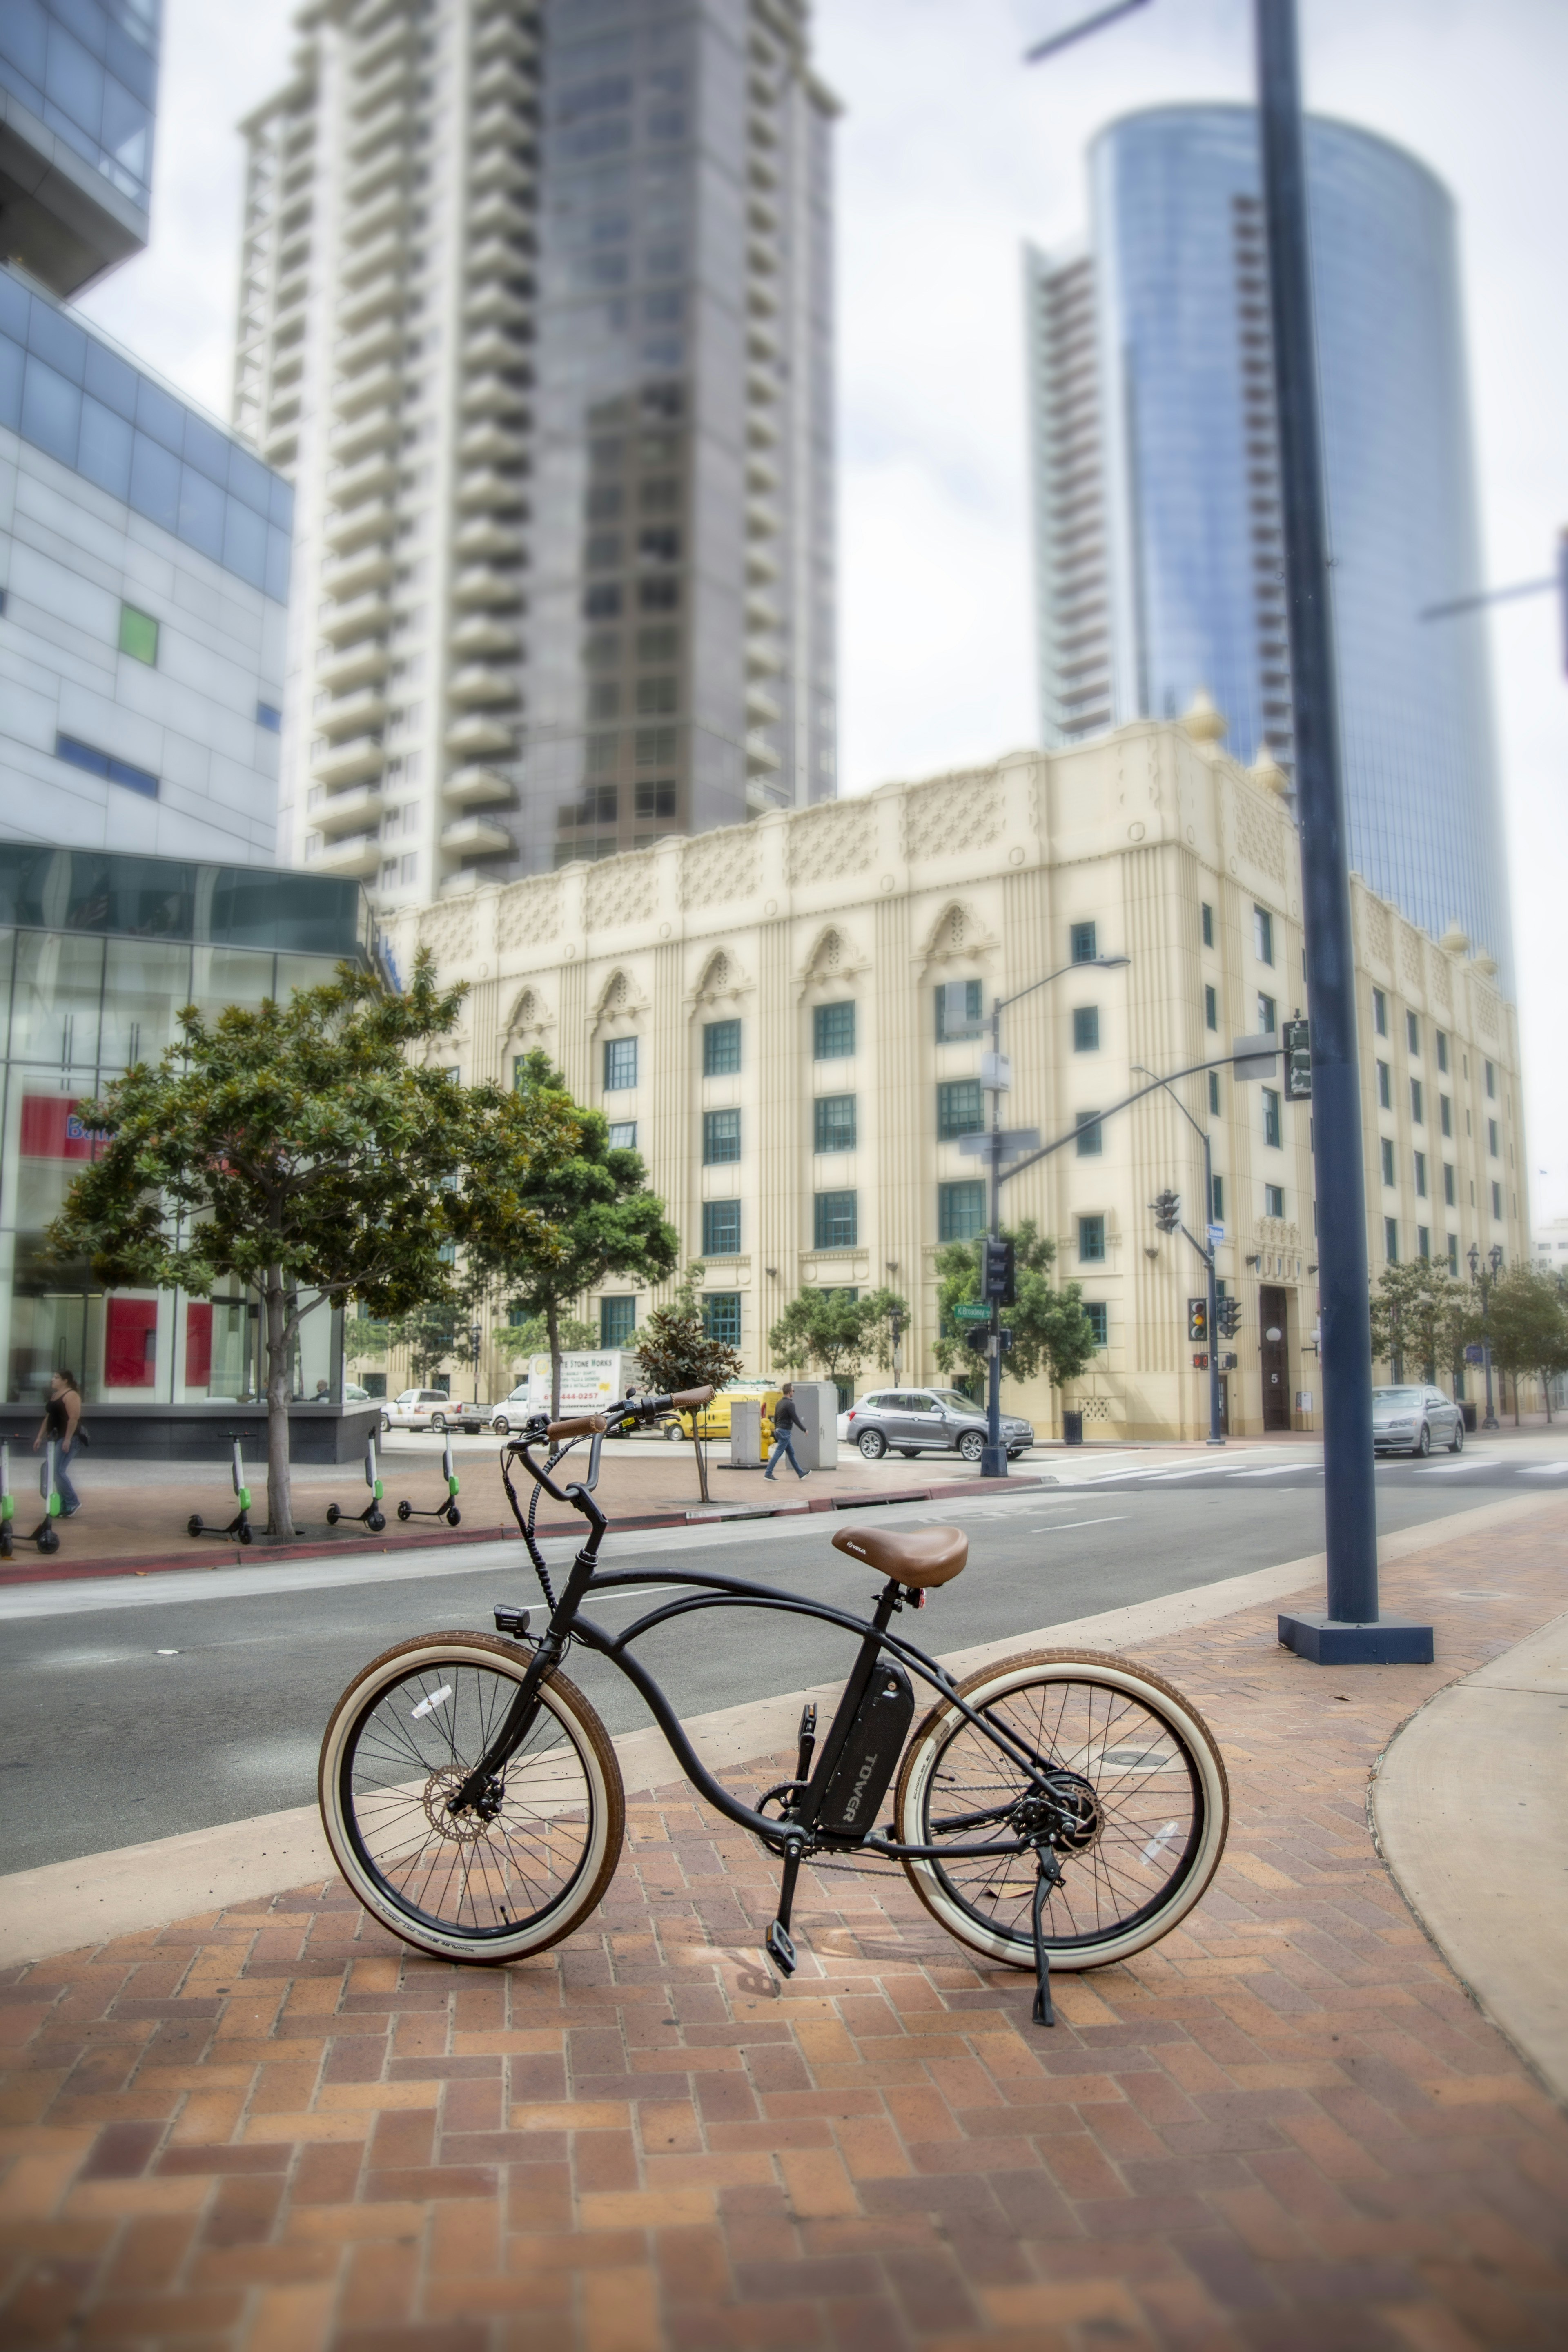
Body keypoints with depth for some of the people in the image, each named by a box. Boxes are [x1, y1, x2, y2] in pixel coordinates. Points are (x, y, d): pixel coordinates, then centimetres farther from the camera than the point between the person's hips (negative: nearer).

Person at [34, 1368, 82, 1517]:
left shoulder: (71, 1396, -11)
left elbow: (74, 1419, -19)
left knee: (58, 1471, -14)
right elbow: (48, 1418, 22)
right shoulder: (54, 1396, 18)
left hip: (67, 1439, -10)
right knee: (58, 1472, 8)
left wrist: (68, 1440, -24)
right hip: (55, 1438, 10)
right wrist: (40, 1438, 17)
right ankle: (64, 1507, 12)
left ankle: (73, 1502, -6)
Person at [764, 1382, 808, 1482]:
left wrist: (776, 1430, 27)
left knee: (791, 1453, 15)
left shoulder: (780, 1403, 12)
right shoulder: (790, 1404, -16)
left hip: (779, 1430, 10)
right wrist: (804, 1430, -6)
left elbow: (775, 1418, 19)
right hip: (785, 1431, -10)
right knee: (778, 1453, -7)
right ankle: (768, 1474, -7)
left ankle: (801, 1473, 22)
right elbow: (795, 1419, -17)